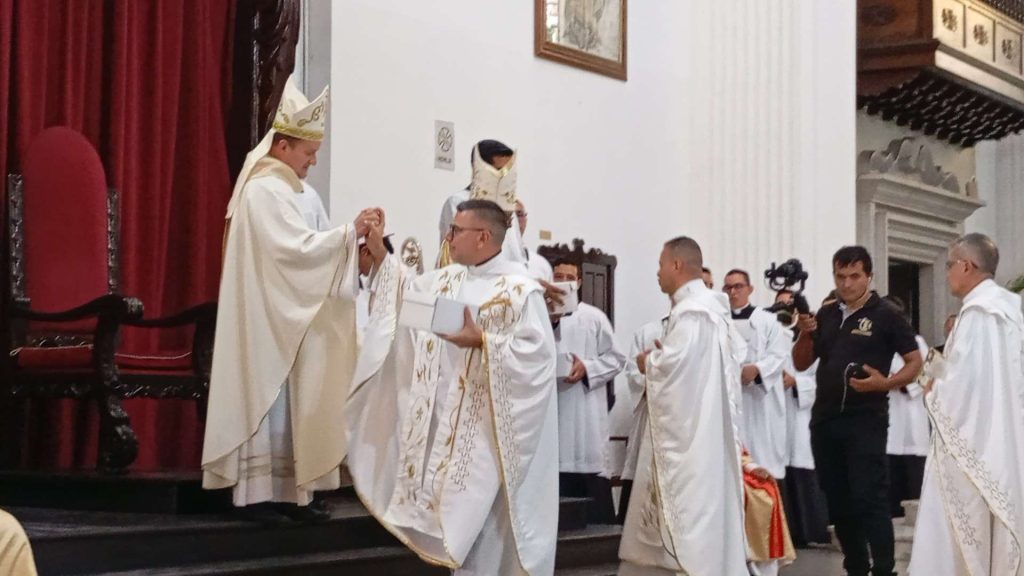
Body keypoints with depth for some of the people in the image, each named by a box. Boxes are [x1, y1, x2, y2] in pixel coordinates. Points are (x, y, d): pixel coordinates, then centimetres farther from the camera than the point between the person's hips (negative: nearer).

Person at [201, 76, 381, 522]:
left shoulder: (304, 194, 13)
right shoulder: (263, 190, -13)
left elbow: (314, 250, 12)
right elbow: (296, 248, -21)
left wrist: (355, 237, -4)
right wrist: (351, 232, -18)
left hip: (299, 317, 8)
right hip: (268, 316, -8)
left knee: (297, 402, 7)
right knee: (266, 397, -5)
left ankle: (290, 490, 10)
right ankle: (256, 492, 0)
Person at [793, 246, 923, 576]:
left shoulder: (885, 316, -2)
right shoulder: (825, 315, 12)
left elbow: (915, 362, -2)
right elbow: (801, 364, 15)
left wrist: (885, 383, -19)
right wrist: (804, 334, -5)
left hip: (866, 420, -5)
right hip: (824, 420, 6)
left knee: (869, 499, -9)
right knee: (838, 502, 10)